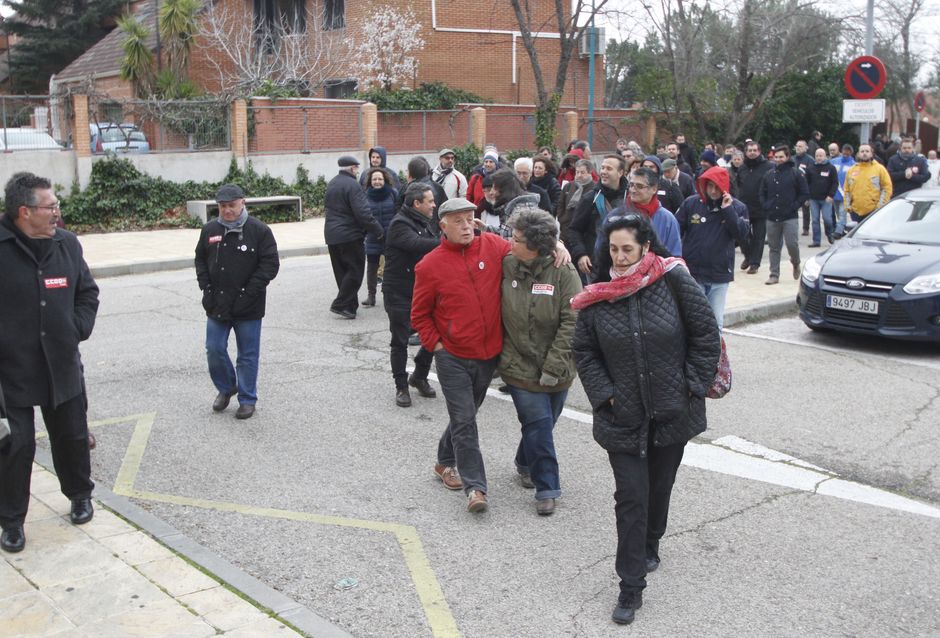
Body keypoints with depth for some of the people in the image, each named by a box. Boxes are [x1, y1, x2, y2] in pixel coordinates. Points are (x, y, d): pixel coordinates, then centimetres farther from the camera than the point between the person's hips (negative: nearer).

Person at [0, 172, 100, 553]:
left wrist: (79, 329, 2)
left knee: (72, 435, 16)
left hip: (63, 364, 4)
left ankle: (80, 495, 38)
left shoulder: (67, 244, 2)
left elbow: (87, 292, 14)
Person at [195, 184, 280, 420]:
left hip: (248, 308, -4)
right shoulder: (210, 230, 4)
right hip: (217, 305, 4)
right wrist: (206, 288, 1)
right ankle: (225, 387, 33)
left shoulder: (259, 230, -9)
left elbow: (270, 264, -11)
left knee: (248, 355, 5)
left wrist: (248, 294, -16)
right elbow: (200, 260, 15)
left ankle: (247, 399, 20)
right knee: (214, 350, 9)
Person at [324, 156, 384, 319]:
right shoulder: (352, 185, -16)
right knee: (355, 271, -1)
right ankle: (340, 304, -5)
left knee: (341, 271, 14)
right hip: (350, 236, -9)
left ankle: (350, 306, 19)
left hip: (331, 235, 9)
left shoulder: (332, 183, 11)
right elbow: (362, 213, -22)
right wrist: (378, 230, -14)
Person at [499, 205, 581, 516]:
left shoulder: (563, 272, -12)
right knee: (539, 423, -6)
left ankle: (525, 462, 44)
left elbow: (571, 323, -13)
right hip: (520, 366, 0)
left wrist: (553, 367, -15)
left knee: (542, 425, 16)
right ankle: (547, 488, 7)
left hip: (556, 370, 0)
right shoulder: (507, 266, -4)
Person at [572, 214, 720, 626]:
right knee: (630, 497, -1)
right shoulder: (597, 297, -5)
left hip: (673, 412, 0)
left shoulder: (674, 280, -11)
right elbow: (583, 352, 4)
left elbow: (705, 333, -5)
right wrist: (604, 395, -6)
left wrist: (693, 386, -7)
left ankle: (649, 545, 45)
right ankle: (631, 586, 7)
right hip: (623, 418, 0)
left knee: (660, 487, 18)